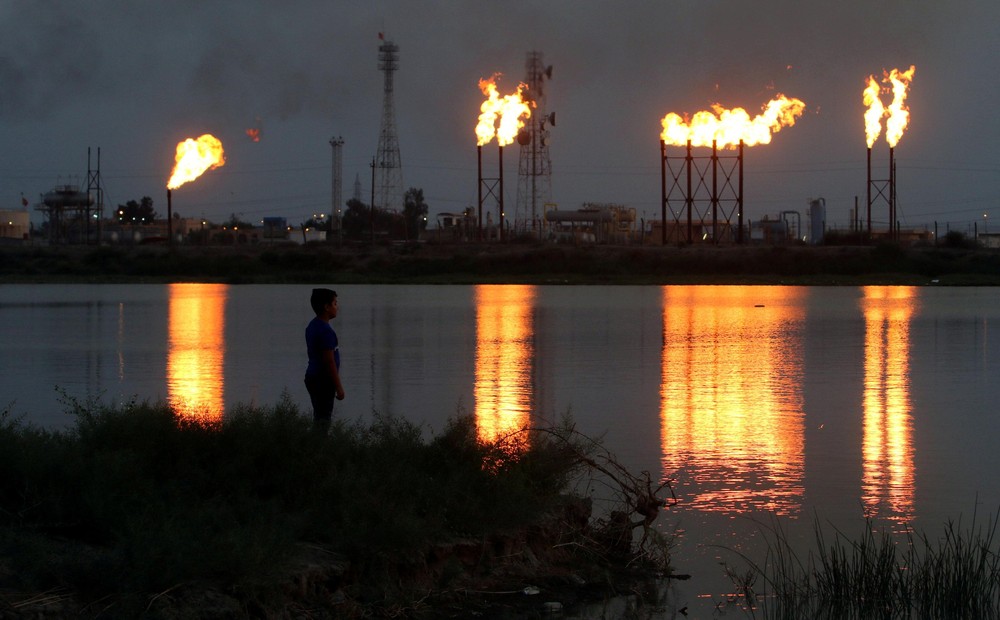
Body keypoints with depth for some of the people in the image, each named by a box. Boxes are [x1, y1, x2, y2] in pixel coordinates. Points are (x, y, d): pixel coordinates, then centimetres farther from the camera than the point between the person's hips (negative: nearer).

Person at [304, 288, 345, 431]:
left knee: (319, 417, 15)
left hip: (312, 378, 10)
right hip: (323, 381, -10)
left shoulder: (312, 326, 10)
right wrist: (339, 387, -16)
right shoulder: (325, 331, -20)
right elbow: (330, 362, -21)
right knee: (324, 419, -7)